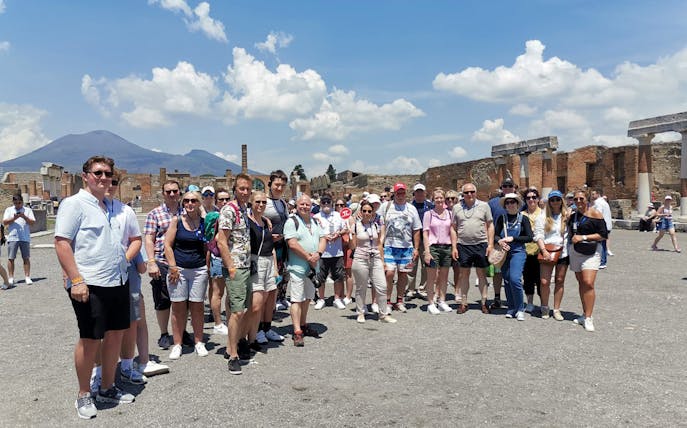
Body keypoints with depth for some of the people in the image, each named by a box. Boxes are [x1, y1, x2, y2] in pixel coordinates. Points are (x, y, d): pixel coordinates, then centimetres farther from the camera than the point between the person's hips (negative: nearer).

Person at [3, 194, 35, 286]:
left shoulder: (28, 210, 9)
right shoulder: (9, 210, 11)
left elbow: (32, 222, 0)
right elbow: (4, 222, 2)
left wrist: (24, 217, -16)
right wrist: (14, 218, -13)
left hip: (25, 237, 0)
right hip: (12, 237, 1)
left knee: (26, 258, 1)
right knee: (11, 258, 1)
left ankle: (27, 277, 6)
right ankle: (10, 278, 8)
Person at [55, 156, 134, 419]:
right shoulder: (74, 204, -7)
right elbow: (61, 243, -14)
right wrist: (76, 280, -19)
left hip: (118, 282, 7)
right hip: (90, 285, -7)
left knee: (115, 334, 12)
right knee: (90, 339, 1)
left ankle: (107, 388, 28)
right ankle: (83, 396, 20)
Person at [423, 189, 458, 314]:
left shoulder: (449, 213, 9)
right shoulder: (428, 214, -1)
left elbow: (452, 231, 11)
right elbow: (425, 233, -4)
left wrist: (454, 247, 2)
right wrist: (427, 251, -12)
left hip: (447, 247, 4)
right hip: (433, 247, -4)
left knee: (444, 277, 9)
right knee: (431, 277, 0)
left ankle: (442, 302, 20)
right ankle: (431, 304, 7)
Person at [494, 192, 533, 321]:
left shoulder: (523, 218, 1)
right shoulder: (502, 218, 7)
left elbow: (530, 237, -3)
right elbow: (495, 234, 5)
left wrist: (512, 238, -12)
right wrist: (500, 241, -16)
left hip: (518, 252, -3)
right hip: (504, 253, 3)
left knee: (515, 279, -17)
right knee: (507, 281, 7)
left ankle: (520, 309, -2)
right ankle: (511, 309, 21)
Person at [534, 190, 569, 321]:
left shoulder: (567, 216, 7)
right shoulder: (543, 217, 3)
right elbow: (538, 235, -3)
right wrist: (544, 250, -12)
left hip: (563, 253, 2)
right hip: (547, 253, -2)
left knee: (560, 281, 7)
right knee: (544, 282, -5)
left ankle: (556, 310, 17)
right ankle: (545, 308, 15)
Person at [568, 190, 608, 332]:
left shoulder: (595, 213, -7)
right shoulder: (573, 215, 12)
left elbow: (603, 235, -11)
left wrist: (583, 237, -16)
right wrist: (572, 238, 7)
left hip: (591, 252, -6)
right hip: (575, 252, 6)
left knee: (588, 284, -16)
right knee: (581, 283, 10)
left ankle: (588, 318, -11)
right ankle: (585, 314, 18)